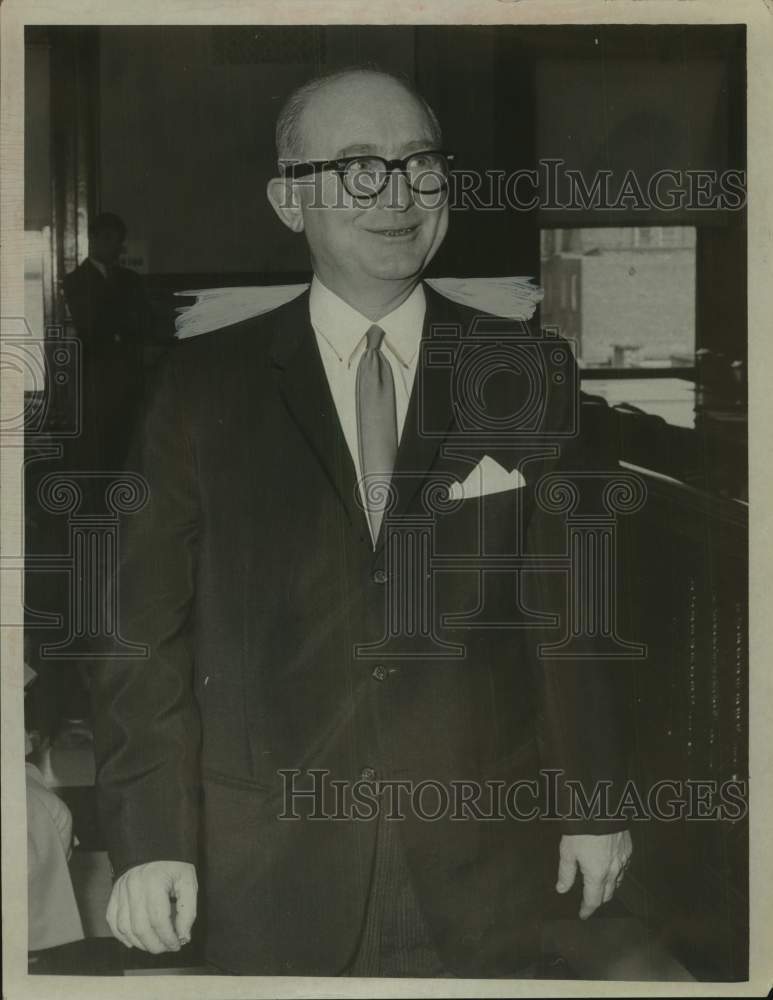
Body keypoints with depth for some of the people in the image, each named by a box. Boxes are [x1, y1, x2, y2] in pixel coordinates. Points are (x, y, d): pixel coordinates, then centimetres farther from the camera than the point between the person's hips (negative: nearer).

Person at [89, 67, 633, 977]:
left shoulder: (524, 373, 0)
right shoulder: (205, 386, -2)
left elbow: (565, 596, 3)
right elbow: (148, 622, -2)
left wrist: (593, 798, 6)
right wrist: (150, 835, -7)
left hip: (479, 858, 1)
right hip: (272, 862, 0)